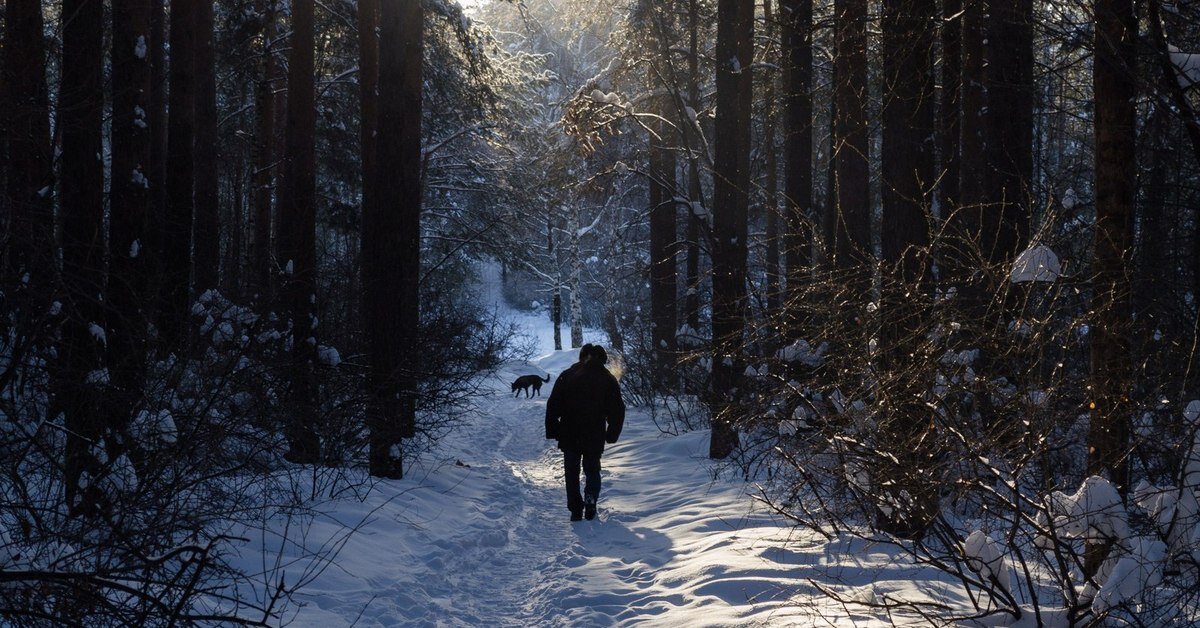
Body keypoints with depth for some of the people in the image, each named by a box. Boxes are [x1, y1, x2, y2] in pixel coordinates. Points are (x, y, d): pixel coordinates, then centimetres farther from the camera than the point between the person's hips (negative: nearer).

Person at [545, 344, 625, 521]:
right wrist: (612, 435, 12)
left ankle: (576, 509, 4)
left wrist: (552, 430, 5)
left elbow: (553, 406, -1)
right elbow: (617, 411, 2)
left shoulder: (567, 376, -1)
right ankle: (591, 500, -3)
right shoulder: (608, 380, 0)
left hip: (569, 436, 0)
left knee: (572, 473, 12)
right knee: (592, 470, 18)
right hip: (595, 438, 0)